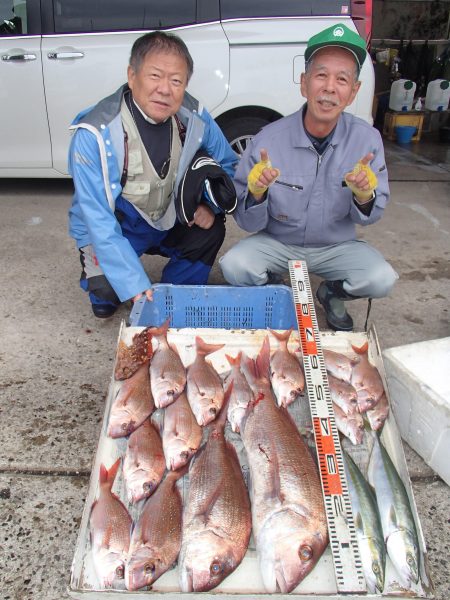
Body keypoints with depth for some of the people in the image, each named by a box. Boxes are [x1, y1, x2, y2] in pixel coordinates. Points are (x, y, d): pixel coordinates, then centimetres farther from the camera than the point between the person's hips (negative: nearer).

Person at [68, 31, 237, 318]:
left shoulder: (194, 117, -16)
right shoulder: (94, 135, -29)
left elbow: (227, 164, 2)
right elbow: (100, 222, -30)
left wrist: (210, 205, -19)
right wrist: (135, 286, -36)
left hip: (170, 220, 4)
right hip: (114, 230, -3)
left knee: (211, 227, -21)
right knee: (107, 291, -25)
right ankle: (93, 268, 14)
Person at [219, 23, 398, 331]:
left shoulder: (367, 139, -14)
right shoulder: (268, 140, -18)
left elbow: (372, 214, -5)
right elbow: (249, 223, -14)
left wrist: (365, 197, -29)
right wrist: (255, 194, -36)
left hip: (337, 246, 1)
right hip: (276, 243, -1)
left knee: (382, 279, -23)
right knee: (234, 266, -27)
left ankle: (331, 294, 12)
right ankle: (272, 285, 10)